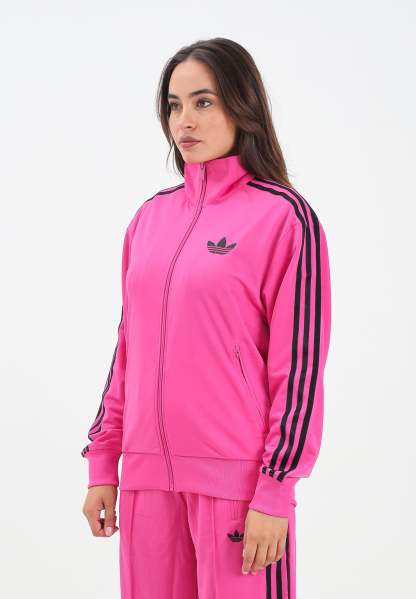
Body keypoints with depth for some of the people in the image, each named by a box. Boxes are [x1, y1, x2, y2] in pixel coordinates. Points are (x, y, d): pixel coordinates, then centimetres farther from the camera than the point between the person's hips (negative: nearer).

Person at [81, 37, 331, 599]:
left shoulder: (284, 216, -6)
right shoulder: (150, 216, 11)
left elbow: (299, 365, -9)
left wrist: (275, 493, -12)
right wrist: (102, 460, 12)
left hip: (237, 481, -5)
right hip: (146, 476, 5)